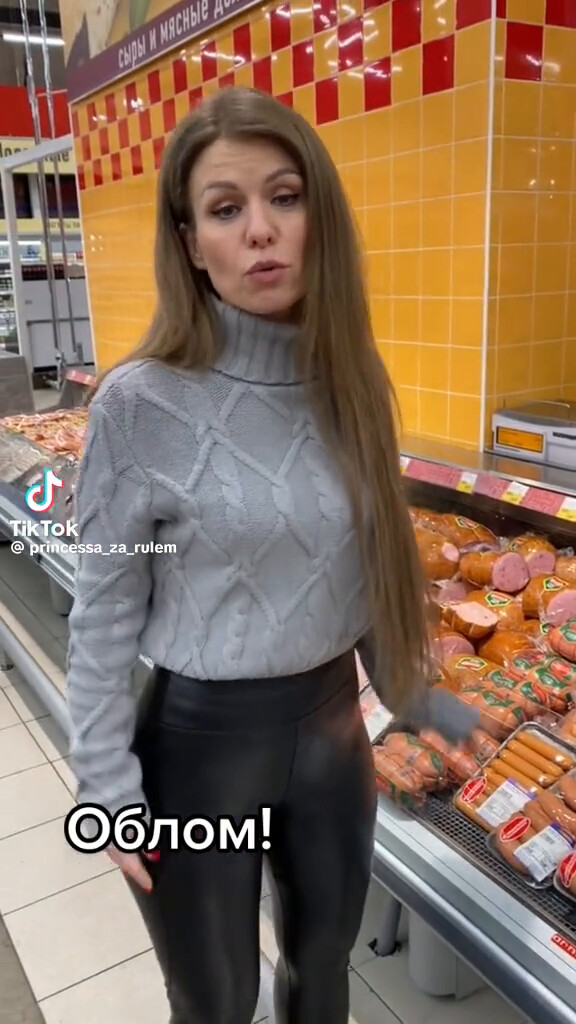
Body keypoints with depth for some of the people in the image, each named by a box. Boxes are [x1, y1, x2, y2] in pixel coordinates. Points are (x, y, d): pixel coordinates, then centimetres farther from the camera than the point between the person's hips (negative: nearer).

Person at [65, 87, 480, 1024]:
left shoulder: (349, 384, -4)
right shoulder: (141, 403, -18)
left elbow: (368, 571, 7)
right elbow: (104, 615, -11)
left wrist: (421, 700, 13)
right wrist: (107, 788, -8)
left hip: (332, 724, 5)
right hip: (201, 739, -4)